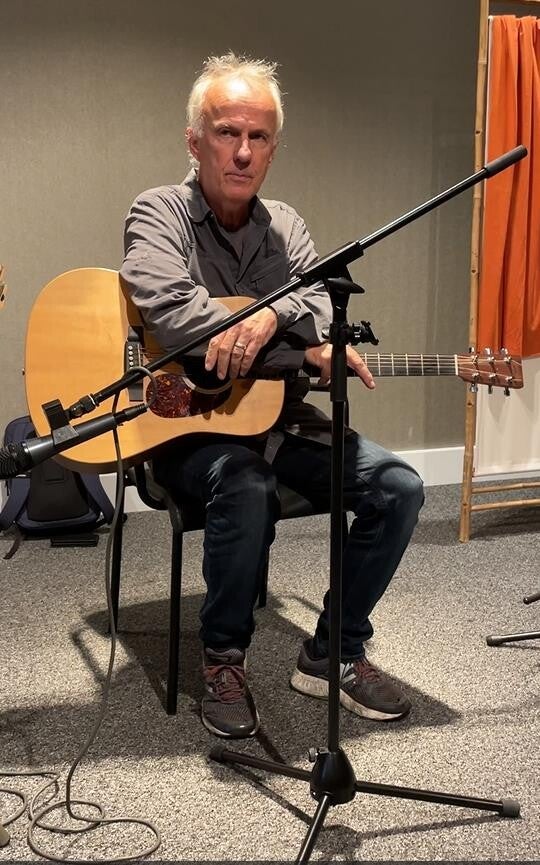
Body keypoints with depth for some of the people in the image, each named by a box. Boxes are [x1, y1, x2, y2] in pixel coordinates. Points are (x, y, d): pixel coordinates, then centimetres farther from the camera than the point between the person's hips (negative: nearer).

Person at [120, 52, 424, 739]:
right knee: (246, 486, -36)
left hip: (280, 419, 6)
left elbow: (324, 309, -4)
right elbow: (172, 313, -24)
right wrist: (306, 352, -24)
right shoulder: (159, 213, -4)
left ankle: (333, 652, 6)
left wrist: (272, 316, -29)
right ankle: (223, 658, -10)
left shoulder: (285, 227, 12)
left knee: (398, 487, -11)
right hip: (188, 425, -5)